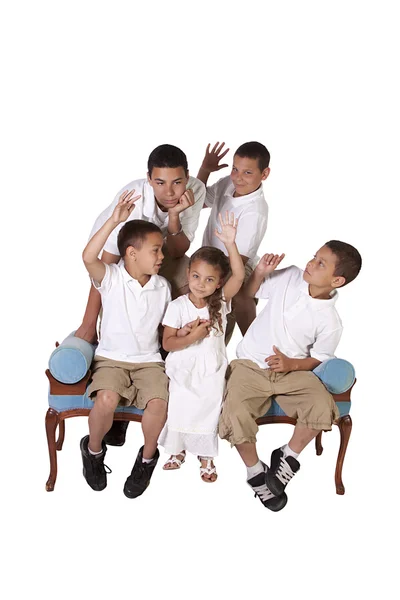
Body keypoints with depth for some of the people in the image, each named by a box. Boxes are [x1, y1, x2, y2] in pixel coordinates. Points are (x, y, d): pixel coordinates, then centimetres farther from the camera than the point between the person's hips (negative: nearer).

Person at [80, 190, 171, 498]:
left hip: (149, 361, 3)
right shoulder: (111, 278, -9)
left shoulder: (163, 287, 5)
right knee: (106, 399, -32)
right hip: (111, 358, -2)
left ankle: (148, 457, 4)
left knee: (159, 402, -27)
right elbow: (88, 257, -30)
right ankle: (94, 449, 2)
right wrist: (114, 220, -34)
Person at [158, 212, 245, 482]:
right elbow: (168, 343, -11)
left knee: (209, 411, 10)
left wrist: (230, 244, -38)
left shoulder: (221, 301, -9)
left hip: (212, 372, 1)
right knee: (179, 409, 12)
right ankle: (178, 450, 36)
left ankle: (206, 456, 31)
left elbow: (239, 276, -26)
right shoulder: (178, 306, -12)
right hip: (183, 372, -1)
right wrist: (192, 337, -28)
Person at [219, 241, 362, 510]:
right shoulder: (290, 277, -5)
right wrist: (260, 272, -10)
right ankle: (256, 472, 4)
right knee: (235, 416, -25)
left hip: (293, 371, -1)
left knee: (323, 408, -28)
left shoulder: (330, 323, -10)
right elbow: (250, 292, 10)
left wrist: (291, 363, -17)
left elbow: (319, 359, 0)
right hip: (251, 365, 1)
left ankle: (289, 457, 2)